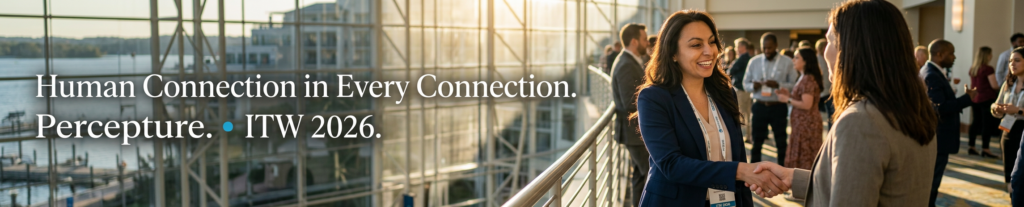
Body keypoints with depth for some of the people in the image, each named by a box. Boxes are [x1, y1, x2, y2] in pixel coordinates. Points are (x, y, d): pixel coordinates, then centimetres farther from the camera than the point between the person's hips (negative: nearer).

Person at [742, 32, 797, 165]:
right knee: (757, 141, 8)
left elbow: (794, 85, -4)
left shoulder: (787, 62, -2)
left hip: (779, 107, -2)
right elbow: (745, 83, 8)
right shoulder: (754, 62, 4)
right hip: (759, 106, 2)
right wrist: (753, 86, -14)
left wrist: (778, 85, -21)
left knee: (781, 142, 8)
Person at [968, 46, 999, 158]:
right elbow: (994, 85, -14)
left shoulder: (973, 68, 8)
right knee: (987, 124, -3)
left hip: (974, 99, 7)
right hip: (986, 99, -7)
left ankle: (971, 147, 16)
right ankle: (985, 150, -3)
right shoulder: (988, 69, -14)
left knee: (976, 122, 13)